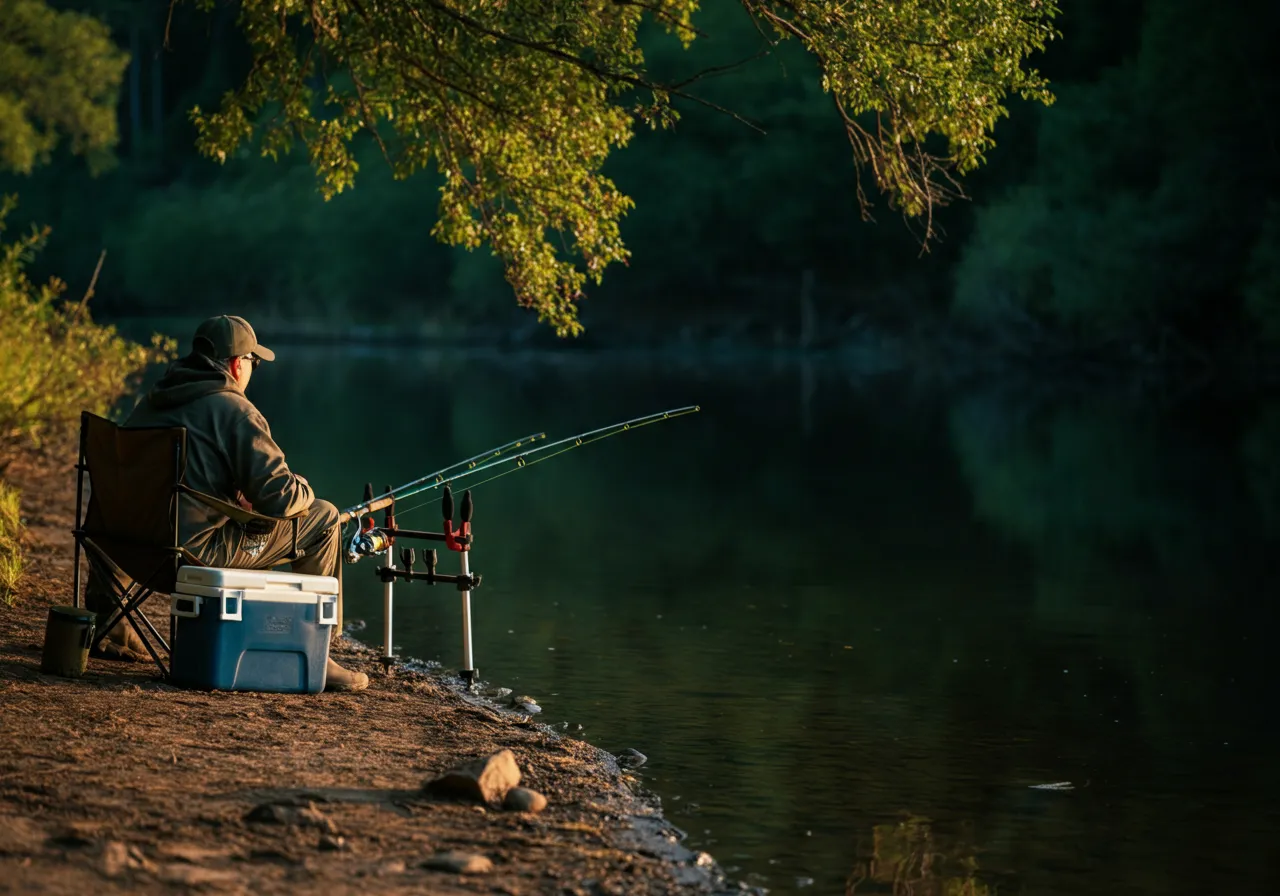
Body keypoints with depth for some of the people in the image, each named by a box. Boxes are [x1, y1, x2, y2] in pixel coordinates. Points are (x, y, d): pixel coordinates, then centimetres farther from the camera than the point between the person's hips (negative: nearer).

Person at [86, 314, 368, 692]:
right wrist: (303, 490, 11)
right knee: (323, 519, 5)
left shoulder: (151, 403, 13)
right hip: (196, 554, -7)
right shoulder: (235, 412, -8)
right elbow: (281, 497, -15)